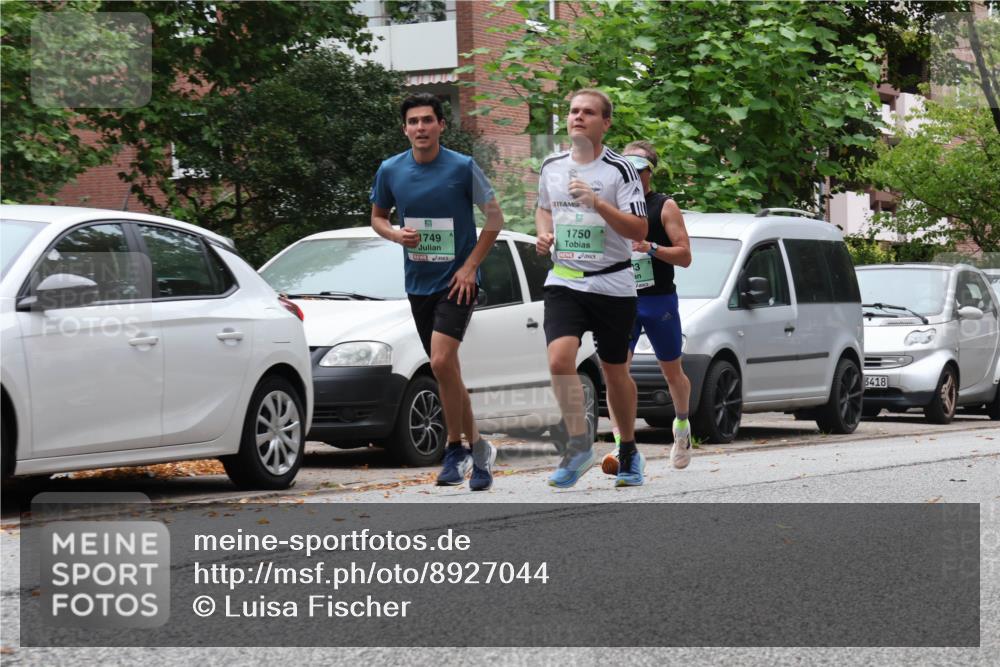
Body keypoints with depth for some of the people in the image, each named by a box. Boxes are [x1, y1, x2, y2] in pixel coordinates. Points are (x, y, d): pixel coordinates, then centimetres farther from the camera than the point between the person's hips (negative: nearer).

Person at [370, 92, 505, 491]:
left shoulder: (462, 167, -9)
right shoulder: (391, 170, 1)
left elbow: (494, 217, -2)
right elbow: (377, 217, 15)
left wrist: (470, 265, -9)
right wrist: (396, 234, -8)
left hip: (456, 281, -5)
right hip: (418, 283, 5)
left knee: (442, 361, -20)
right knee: (446, 369, 10)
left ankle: (455, 450, -7)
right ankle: (477, 448, 24)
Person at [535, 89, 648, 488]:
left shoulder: (620, 170, -8)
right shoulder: (552, 167, 6)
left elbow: (638, 231, -13)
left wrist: (598, 203, -26)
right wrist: (544, 234, 4)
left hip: (612, 285, -2)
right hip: (564, 281, 3)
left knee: (615, 371, 8)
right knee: (559, 359, -20)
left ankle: (629, 451, 28)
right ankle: (579, 445, -8)